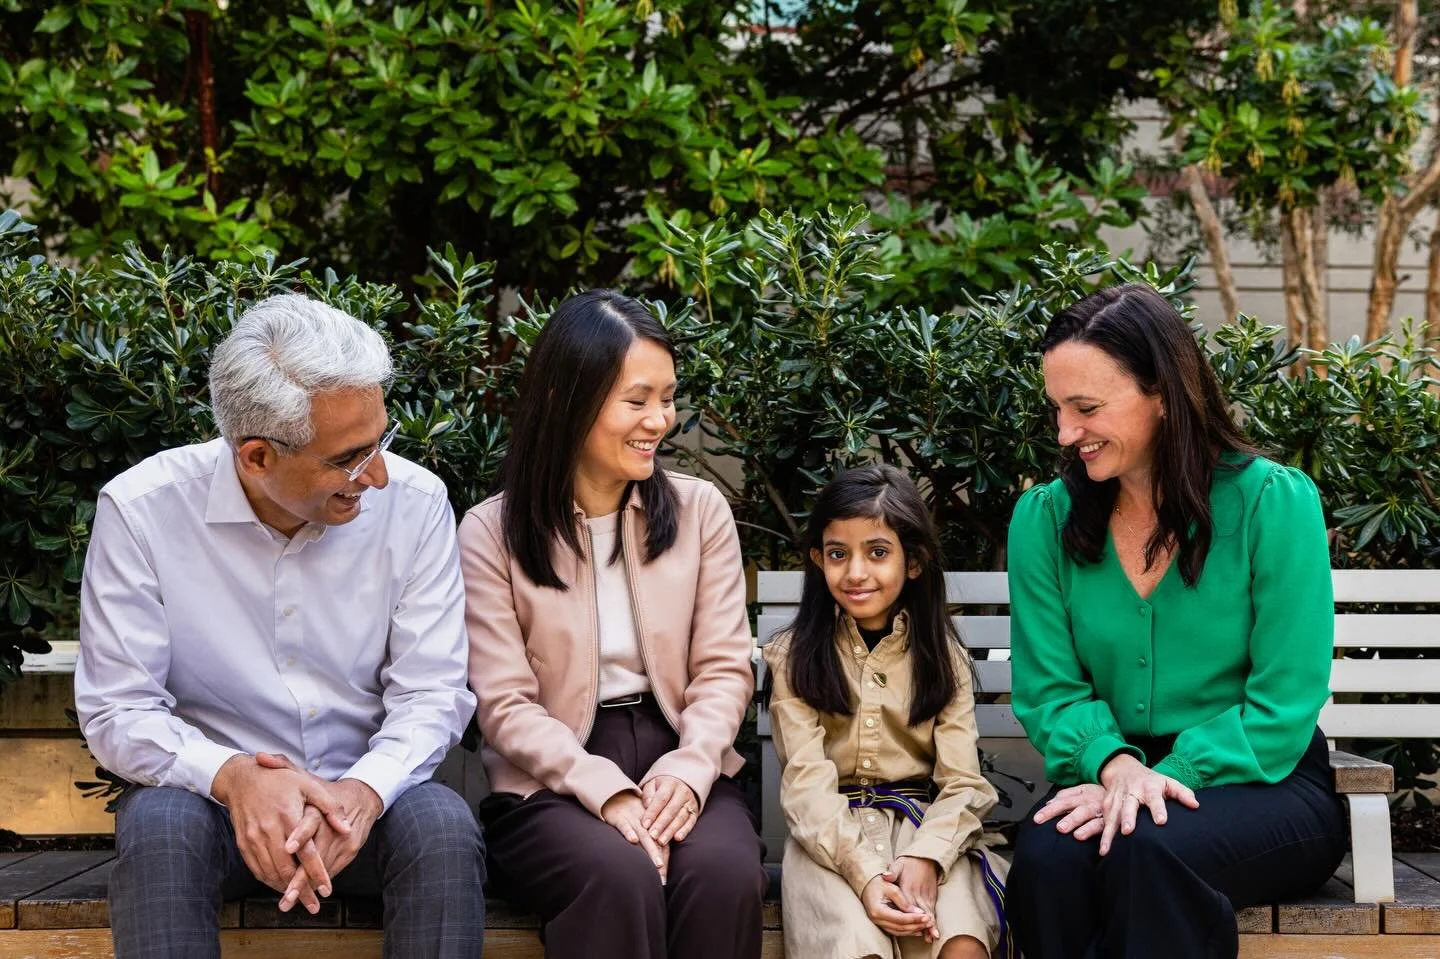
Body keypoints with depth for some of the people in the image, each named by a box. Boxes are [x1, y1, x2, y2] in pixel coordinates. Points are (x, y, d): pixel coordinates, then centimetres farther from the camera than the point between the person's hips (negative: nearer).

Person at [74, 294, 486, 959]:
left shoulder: (415, 502, -7)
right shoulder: (140, 510, -11)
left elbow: (431, 693, -6)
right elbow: (116, 711, -10)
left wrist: (364, 791, -28)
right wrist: (232, 776, -30)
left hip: (362, 798, 1)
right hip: (213, 797, -1)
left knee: (444, 827, -30)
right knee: (159, 825, -33)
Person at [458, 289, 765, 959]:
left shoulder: (700, 510, 7)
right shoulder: (491, 532, -1)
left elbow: (724, 669, 4)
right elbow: (507, 705, -6)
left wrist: (689, 766, -16)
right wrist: (607, 791, -21)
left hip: (678, 764, 2)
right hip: (553, 782, -2)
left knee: (724, 873, -30)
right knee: (619, 876, -35)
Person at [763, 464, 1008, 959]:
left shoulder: (942, 654, 7)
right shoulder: (794, 655, 3)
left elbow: (962, 782, -3)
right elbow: (807, 781, -8)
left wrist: (926, 857, -23)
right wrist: (864, 872, -24)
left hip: (925, 824, 1)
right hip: (832, 835, -1)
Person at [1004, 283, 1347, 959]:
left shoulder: (1274, 502, -6)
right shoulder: (1045, 517, 4)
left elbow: (1282, 707, -8)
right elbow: (1051, 689, 2)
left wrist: (1164, 776, -20)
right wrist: (1115, 766, -19)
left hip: (1262, 786, -3)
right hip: (1108, 779, 3)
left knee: (1149, 849, -36)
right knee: (1047, 858, -32)